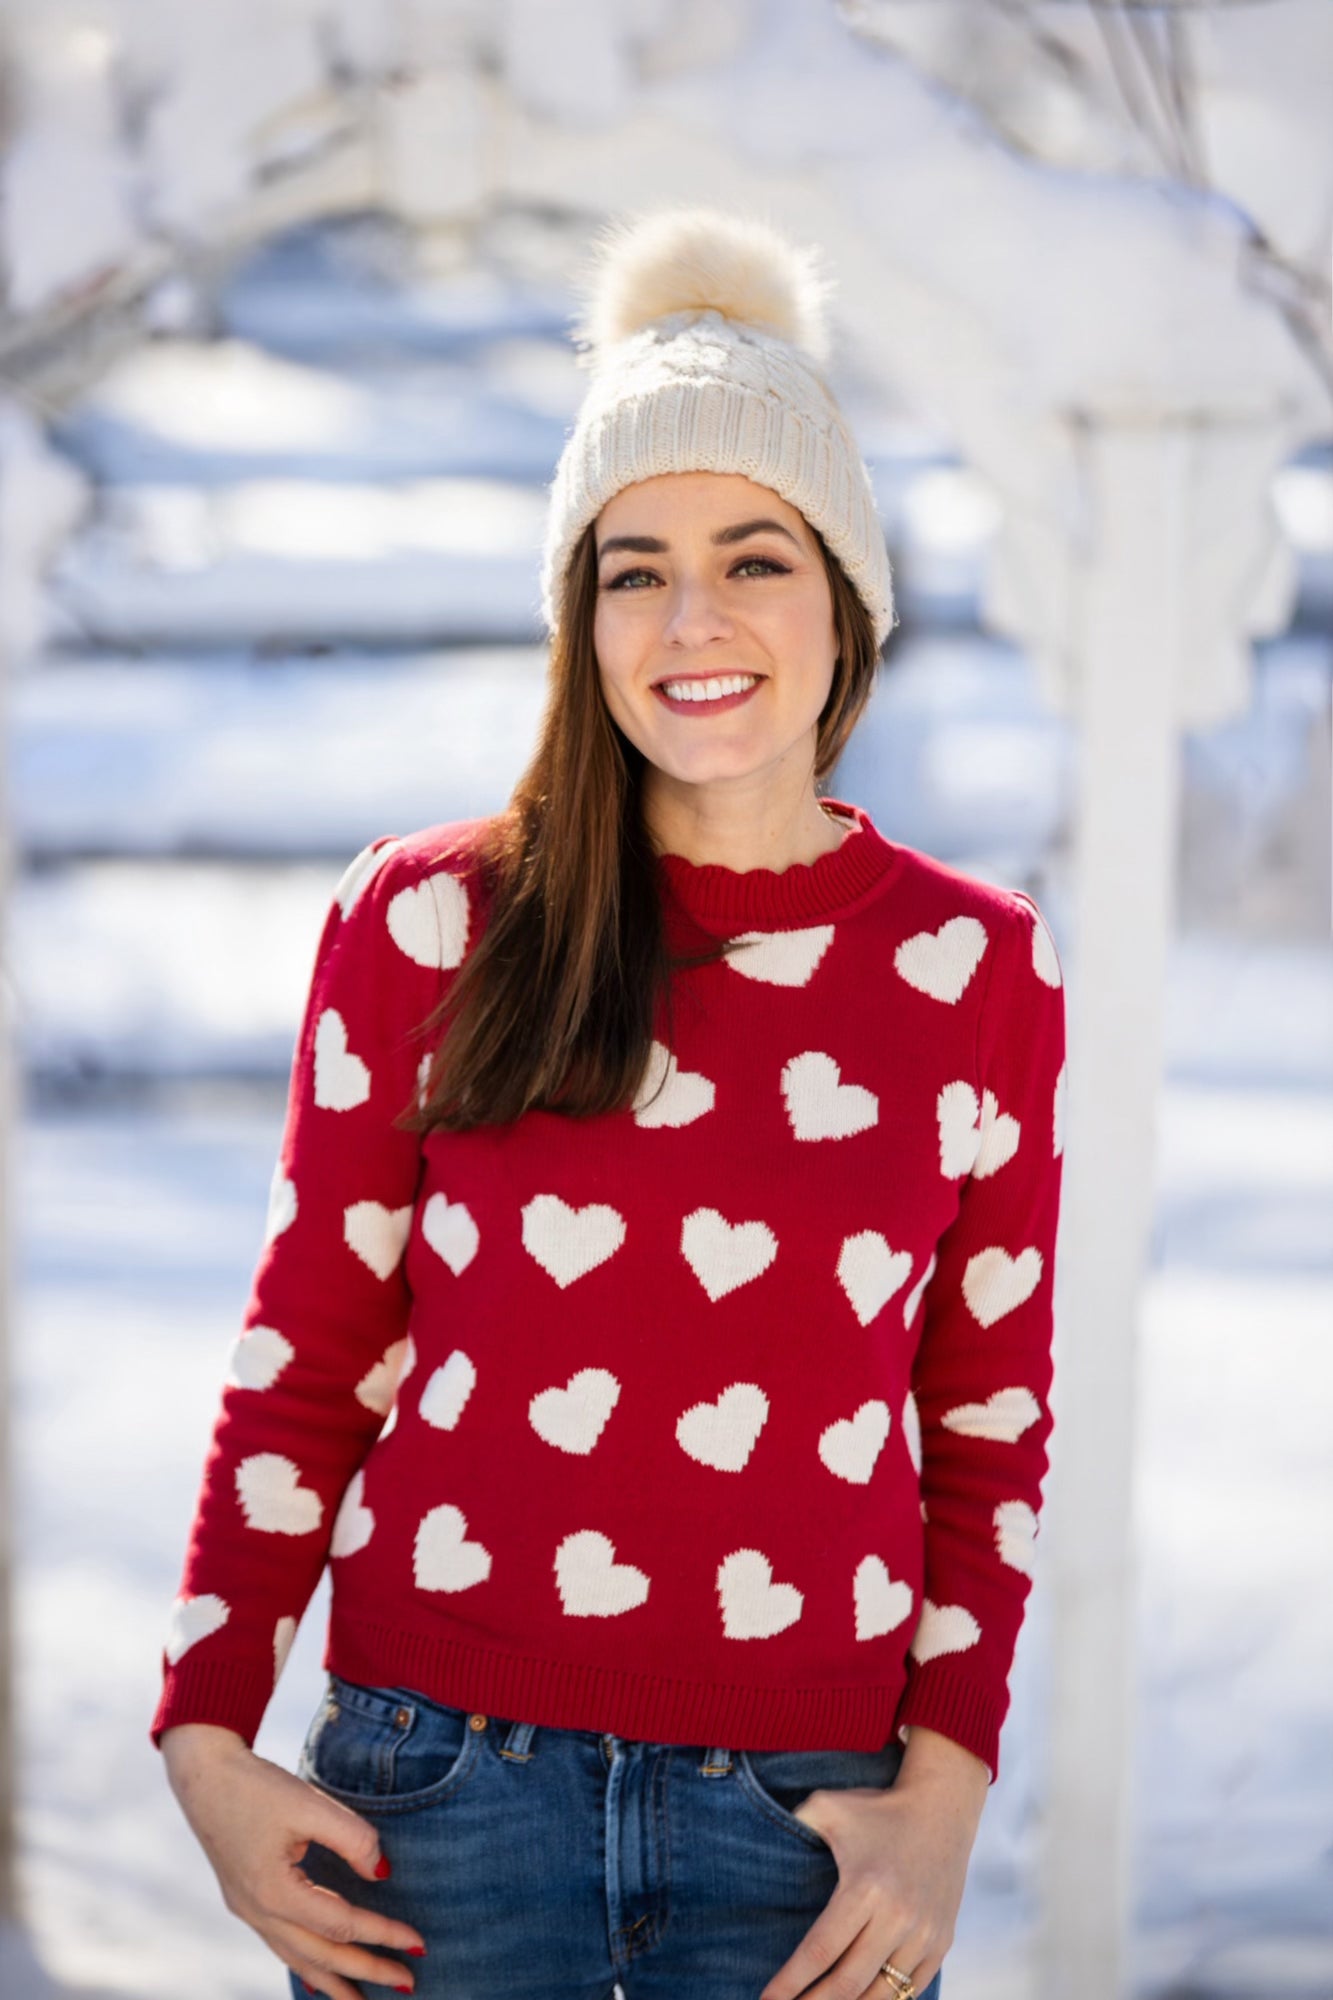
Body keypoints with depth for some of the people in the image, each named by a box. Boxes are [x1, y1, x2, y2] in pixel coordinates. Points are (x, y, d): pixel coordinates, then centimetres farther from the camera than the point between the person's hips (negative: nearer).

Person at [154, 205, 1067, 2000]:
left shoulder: (980, 972, 3)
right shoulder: (426, 922, 0)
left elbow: (991, 1424, 8)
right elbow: (304, 1362, 4)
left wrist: (945, 1798, -2)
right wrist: (209, 1742, -2)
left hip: (807, 1804, 1)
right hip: (448, 1779, 0)